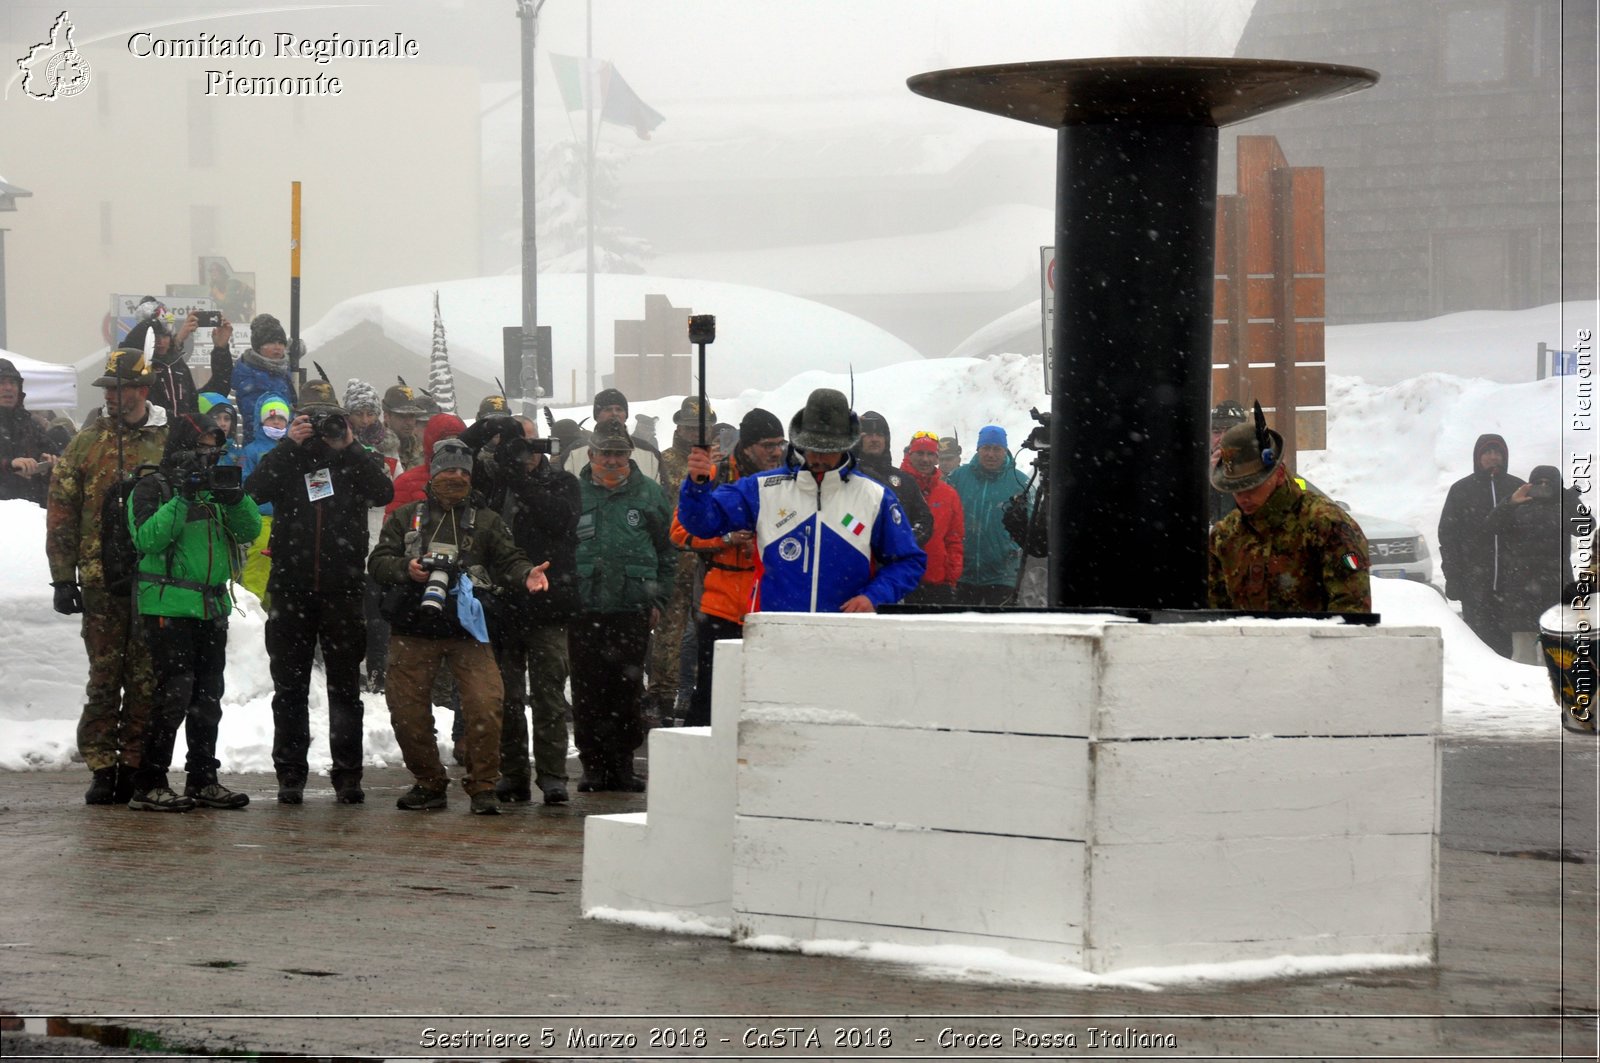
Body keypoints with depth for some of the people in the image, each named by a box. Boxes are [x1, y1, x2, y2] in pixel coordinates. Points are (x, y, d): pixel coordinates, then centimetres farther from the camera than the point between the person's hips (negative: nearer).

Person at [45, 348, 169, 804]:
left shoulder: (170, 444, 5)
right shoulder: (86, 443, 6)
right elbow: (61, 514, 6)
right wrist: (63, 578, 0)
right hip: (102, 580, 0)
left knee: (147, 680, 2)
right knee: (104, 677, 1)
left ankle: (136, 767, 9)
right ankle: (102, 768, 5)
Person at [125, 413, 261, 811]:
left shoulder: (212, 490, 16)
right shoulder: (153, 488, -4)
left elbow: (249, 530, 12)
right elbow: (148, 538, -18)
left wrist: (235, 498, -6)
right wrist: (182, 499, -23)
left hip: (212, 607, 7)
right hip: (169, 605, -7)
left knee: (208, 697, 12)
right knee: (175, 693, -13)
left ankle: (203, 780, 21)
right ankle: (147, 785, -9)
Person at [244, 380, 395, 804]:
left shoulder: (356, 460, 8)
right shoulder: (284, 459, 8)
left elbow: (383, 492, -10)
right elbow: (253, 491, -10)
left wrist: (349, 447, -13)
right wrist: (289, 444, -12)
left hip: (342, 589, 0)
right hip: (291, 588, 1)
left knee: (345, 686, 3)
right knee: (290, 686, 5)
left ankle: (348, 775, 6)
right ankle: (290, 775, 10)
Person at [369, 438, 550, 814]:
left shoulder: (486, 521, 16)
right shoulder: (406, 517, 14)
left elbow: (508, 560, 6)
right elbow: (378, 561, 7)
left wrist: (526, 575, -16)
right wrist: (406, 569, -14)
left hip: (466, 629, -1)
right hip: (413, 630, 1)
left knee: (485, 703, -15)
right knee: (406, 707, 1)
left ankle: (483, 786, -4)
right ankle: (429, 784, 18)